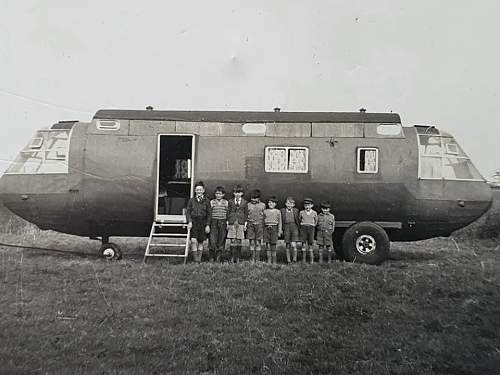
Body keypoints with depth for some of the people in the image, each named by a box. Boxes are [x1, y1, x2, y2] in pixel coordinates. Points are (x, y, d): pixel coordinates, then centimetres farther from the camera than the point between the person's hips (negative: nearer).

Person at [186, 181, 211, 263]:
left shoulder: (206, 201, 4)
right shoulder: (191, 200, 6)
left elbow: (208, 214, 5)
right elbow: (188, 212, 4)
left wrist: (207, 225, -1)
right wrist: (189, 221, -10)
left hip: (202, 223, 0)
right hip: (193, 222, 0)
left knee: (200, 242, 8)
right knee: (193, 241, -13)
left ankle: (199, 259, 19)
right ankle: (195, 259, -6)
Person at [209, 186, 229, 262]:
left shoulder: (226, 202, 9)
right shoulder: (212, 202, 8)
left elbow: (228, 215, 10)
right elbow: (209, 214, 7)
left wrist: (228, 224, 3)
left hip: (223, 223, 1)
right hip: (213, 222, -1)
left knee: (221, 241, 2)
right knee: (212, 241, -9)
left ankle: (218, 258, 10)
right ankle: (211, 258, 3)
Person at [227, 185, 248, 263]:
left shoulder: (244, 202, 6)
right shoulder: (231, 202, 8)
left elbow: (246, 213, 8)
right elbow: (228, 212, 9)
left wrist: (245, 224, 3)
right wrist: (227, 223, 4)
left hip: (241, 223, 0)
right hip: (232, 223, 0)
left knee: (239, 241, 1)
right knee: (233, 241, -3)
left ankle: (238, 258, 6)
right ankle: (232, 257, 1)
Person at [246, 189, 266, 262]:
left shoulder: (262, 205, 6)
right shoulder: (248, 205, 7)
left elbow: (264, 216, 8)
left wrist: (264, 227, 4)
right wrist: (245, 225, 4)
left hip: (259, 224, 0)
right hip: (250, 224, 0)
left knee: (258, 242, 2)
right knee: (252, 242, 1)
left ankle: (258, 259, 9)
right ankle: (252, 259, 8)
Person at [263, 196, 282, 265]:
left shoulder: (278, 212, 6)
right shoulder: (265, 211, 10)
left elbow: (280, 222, 7)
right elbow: (263, 221, 14)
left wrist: (279, 231, 2)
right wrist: (262, 230, 10)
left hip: (274, 228, -2)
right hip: (267, 228, 2)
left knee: (273, 244, -1)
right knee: (268, 244, 1)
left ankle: (274, 261, 8)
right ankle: (269, 260, 9)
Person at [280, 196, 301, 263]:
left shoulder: (296, 211, 6)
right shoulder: (282, 211, 6)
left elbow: (298, 221, 11)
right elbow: (281, 221, 9)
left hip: (294, 228, -1)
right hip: (286, 228, 1)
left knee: (293, 245, -12)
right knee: (287, 246, 5)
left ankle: (294, 259, 5)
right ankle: (288, 260, 15)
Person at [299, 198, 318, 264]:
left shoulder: (314, 213, 2)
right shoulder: (301, 212, 2)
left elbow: (316, 221, 17)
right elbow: (299, 220, 18)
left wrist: (313, 226, 10)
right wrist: (302, 225, 11)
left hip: (311, 228, 0)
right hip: (303, 228, 0)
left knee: (310, 244, 0)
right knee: (304, 244, -2)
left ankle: (312, 260, 5)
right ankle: (303, 259, 3)